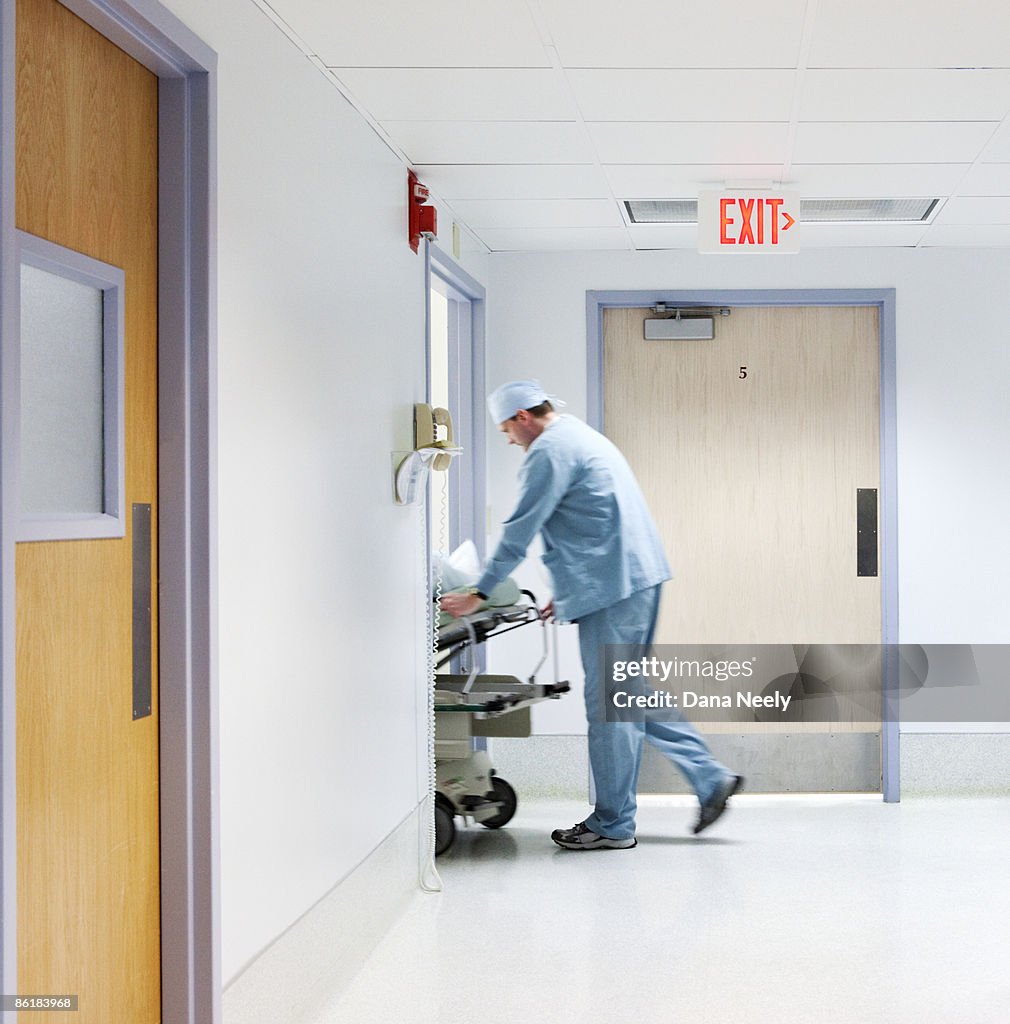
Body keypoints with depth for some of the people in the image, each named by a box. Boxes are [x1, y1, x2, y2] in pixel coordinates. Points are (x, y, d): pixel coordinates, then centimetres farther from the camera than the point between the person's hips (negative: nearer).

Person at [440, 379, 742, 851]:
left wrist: (479, 593, -4)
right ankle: (710, 777, 15)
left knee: (609, 704, -4)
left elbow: (519, 530, -10)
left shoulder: (549, 450, -9)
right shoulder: (583, 437, 23)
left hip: (613, 588, -10)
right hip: (639, 577, 10)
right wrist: (570, 592, 26)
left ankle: (612, 825, 3)